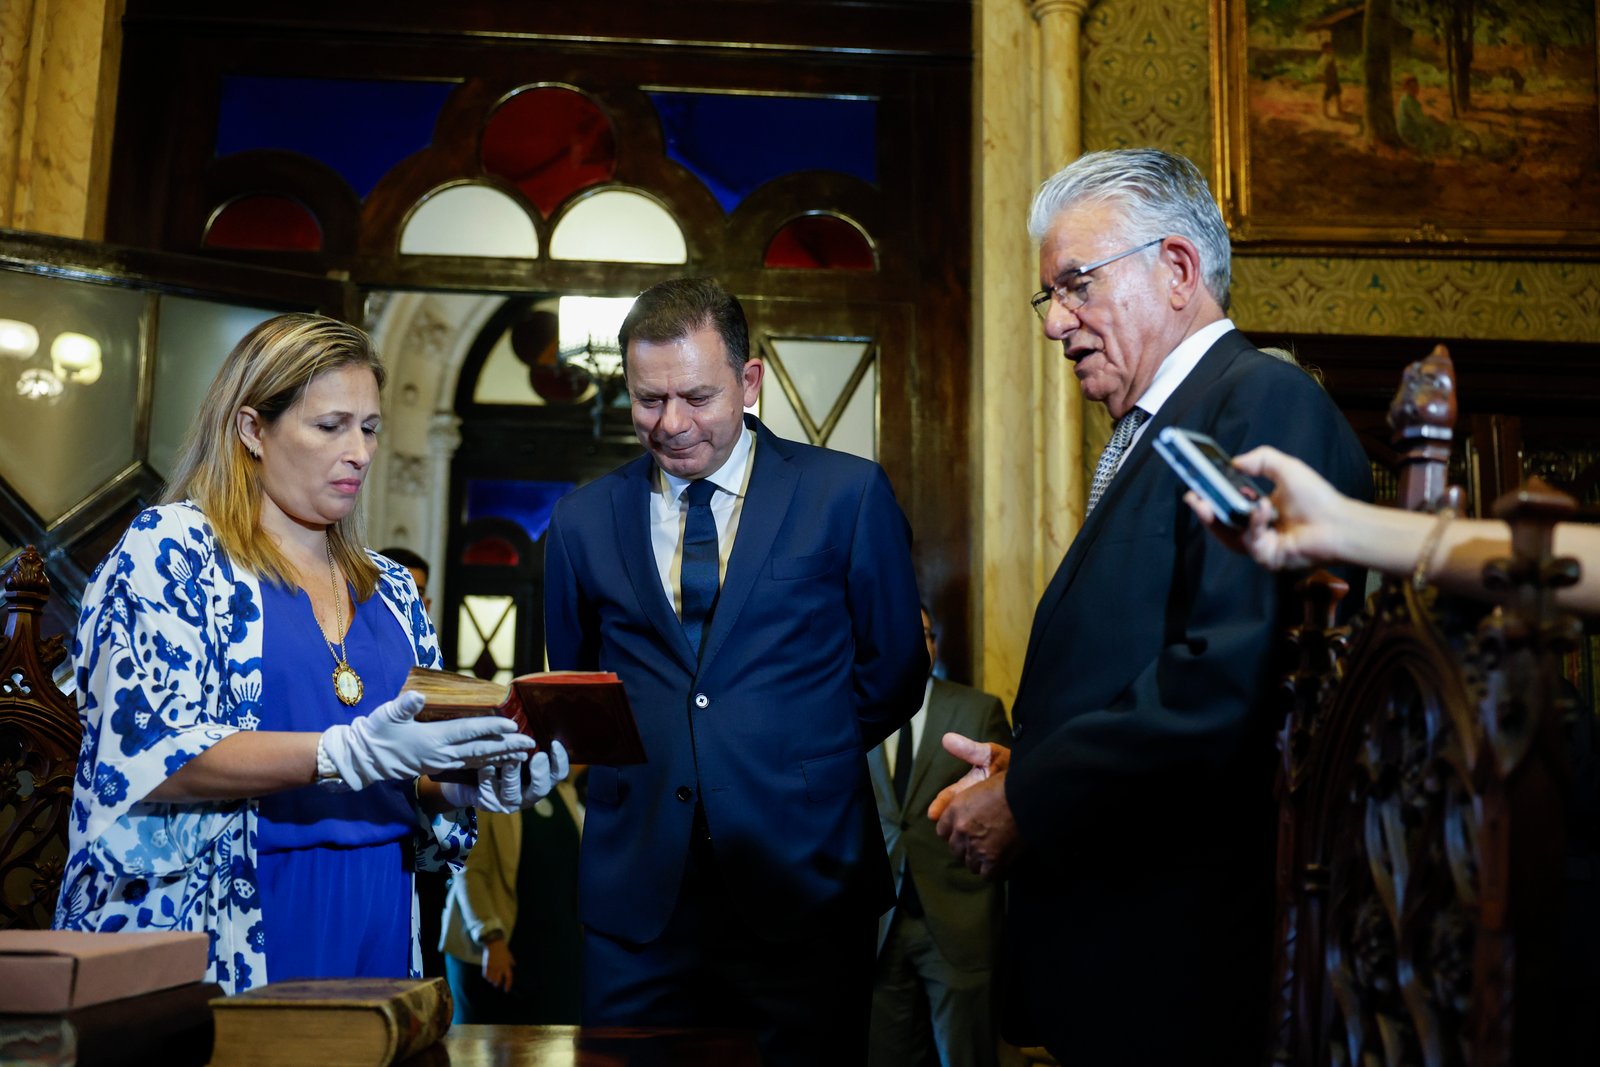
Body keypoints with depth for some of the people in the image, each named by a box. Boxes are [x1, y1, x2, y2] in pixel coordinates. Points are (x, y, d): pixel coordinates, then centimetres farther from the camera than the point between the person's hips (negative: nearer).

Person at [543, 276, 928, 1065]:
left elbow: (894, 672, 6)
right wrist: (644, 765, 6)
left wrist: (794, 759, 6)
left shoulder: (848, 495, -1)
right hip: (635, 900, 2)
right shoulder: (582, 523, 6)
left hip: (804, 886, -2)